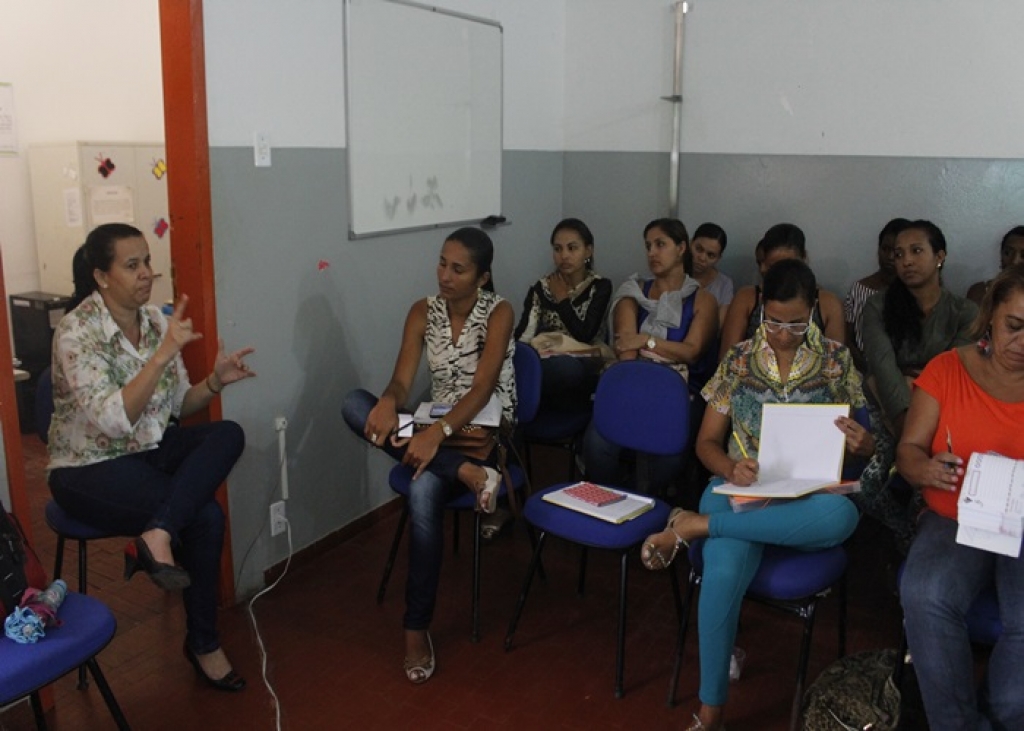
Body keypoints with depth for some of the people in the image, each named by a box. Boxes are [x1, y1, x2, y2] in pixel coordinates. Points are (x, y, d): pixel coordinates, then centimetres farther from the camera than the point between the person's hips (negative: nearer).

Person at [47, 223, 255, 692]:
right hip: (89, 470, -6)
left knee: (228, 434, -21)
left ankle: (158, 535, -30)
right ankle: (202, 644, -5)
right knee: (206, 516, -23)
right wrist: (163, 354, -35)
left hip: (150, 450, 6)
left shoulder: (155, 320, 1)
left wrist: (215, 382, -13)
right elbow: (112, 420, -29)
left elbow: (176, 405, 7)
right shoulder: (76, 332, -18)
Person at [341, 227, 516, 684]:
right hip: (436, 428, 5)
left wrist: (439, 432, -36)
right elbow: (401, 381, -6)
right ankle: (466, 474, -31)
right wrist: (389, 403, -31)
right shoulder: (423, 312, 3)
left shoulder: (499, 313, -10)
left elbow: (482, 388, -20)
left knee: (424, 491, -36)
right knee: (354, 404, -24)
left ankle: (416, 628, -21)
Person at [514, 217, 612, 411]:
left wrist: (562, 300, -2)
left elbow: (584, 335, -11)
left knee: (566, 367, -38)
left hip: (585, 365, -1)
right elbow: (522, 335, -3)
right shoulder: (542, 288, 9)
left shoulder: (600, 286, 2)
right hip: (548, 360, 2)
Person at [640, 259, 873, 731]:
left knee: (843, 515, -38)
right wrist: (730, 469, -16)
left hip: (807, 499, 1)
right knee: (724, 572, -33)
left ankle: (693, 526, -26)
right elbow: (707, 441, 8)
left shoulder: (837, 361, 4)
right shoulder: (738, 360, 6)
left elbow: (861, 443, 8)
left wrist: (863, 444, -18)